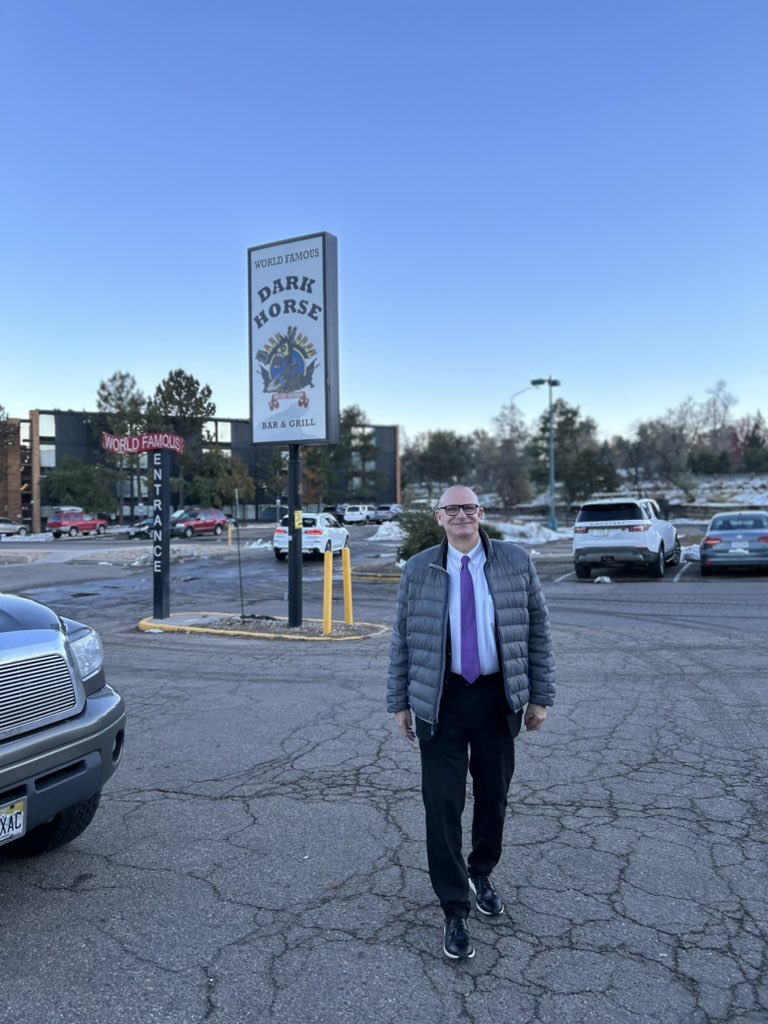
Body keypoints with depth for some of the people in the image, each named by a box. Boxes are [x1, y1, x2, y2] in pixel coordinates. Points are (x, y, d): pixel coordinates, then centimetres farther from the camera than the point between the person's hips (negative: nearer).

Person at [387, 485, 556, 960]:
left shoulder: (516, 562, -2)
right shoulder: (419, 570, -1)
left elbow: (538, 629, 2)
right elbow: (402, 640, 3)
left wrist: (541, 695, 0)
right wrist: (400, 702, 2)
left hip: (498, 698, 1)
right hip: (440, 700, -1)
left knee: (493, 797, 15)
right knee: (443, 805, 0)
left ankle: (482, 874, 42)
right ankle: (455, 912, 16)